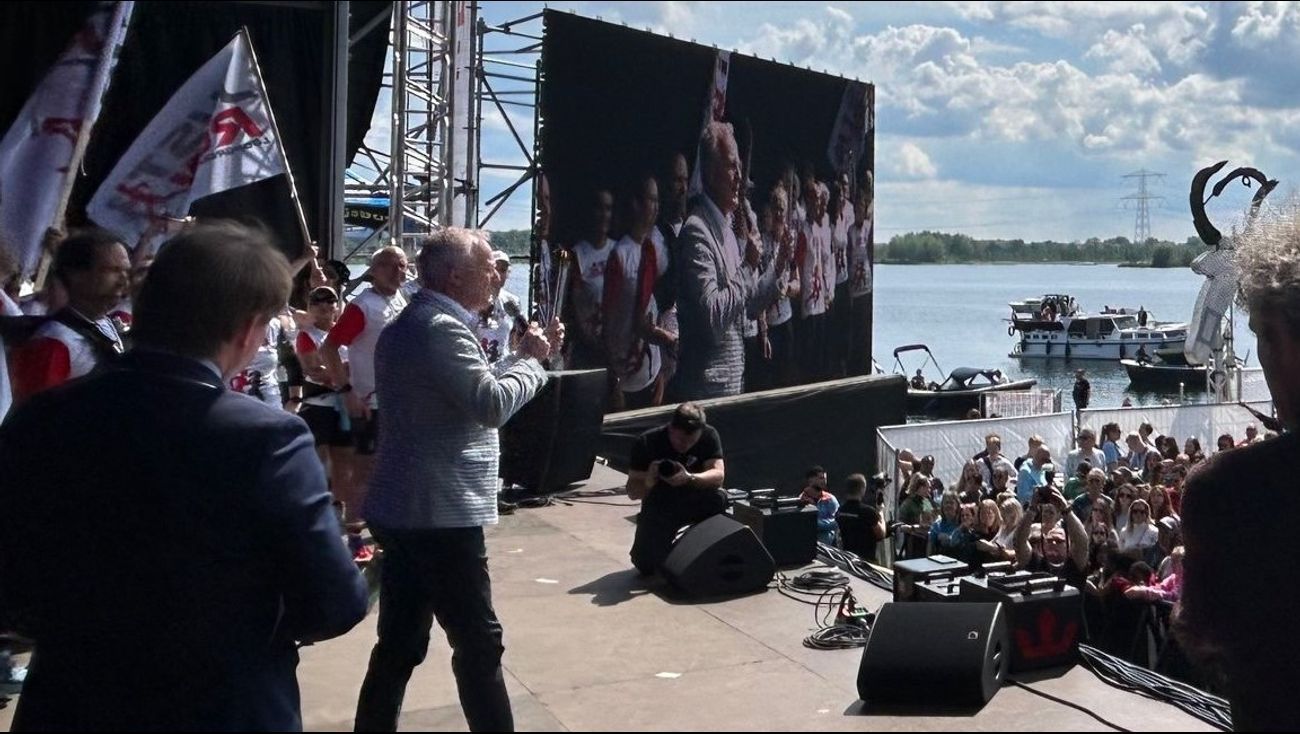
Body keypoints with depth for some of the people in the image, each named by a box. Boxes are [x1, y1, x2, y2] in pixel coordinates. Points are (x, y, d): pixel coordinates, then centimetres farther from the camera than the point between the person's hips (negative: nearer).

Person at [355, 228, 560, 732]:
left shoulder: (408, 325, 17)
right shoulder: (441, 327, -16)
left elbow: (470, 392, 24)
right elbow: (492, 404, -23)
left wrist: (522, 354, 14)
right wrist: (533, 361, -7)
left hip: (402, 509, 10)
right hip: (441, 514, -10)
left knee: (399, 644, 13)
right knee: (479, 644, 0)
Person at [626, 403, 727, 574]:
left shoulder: (709, 435, -13)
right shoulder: (647, 442, -18)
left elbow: (718, 475, -24)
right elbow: (632, 492, -17)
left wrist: (689, 478, -44)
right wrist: (648, 482, -40)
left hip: (696, 504, 1)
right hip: (660, 509, -1)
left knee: (719, 498, -32)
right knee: (646, 566, -19)